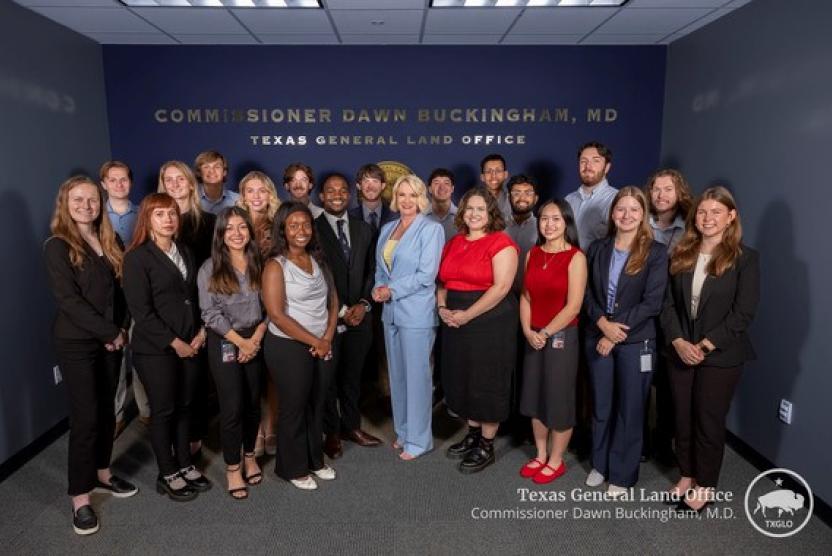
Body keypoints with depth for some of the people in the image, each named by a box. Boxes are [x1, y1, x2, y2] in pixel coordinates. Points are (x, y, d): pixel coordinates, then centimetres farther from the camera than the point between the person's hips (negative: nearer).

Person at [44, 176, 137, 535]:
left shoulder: (109, 243, 9)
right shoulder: (58, 247, -10)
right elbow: (68, 299, -17)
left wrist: (122, 328, -4)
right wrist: (110, 332, -16)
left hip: (111, 340, 6)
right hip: (76, 343, -6)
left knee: (107, 410, 13)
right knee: (85, 417, -4)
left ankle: (102, 473, 30)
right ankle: (80, 498, 8)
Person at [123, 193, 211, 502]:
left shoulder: (185, 252, 11)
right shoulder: (137, 257, -10)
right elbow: (141, 310, -15)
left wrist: (201, 332, 0)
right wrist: (174, 343, -14)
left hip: (189, 345, 6)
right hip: (155, 349, -6)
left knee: (185, 406, 13)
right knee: (163, 410, 6)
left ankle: (185, 465, 29)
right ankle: (167, 475, 21)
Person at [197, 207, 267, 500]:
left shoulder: (259, 264, 4)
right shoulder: (210, 268, -6)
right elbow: (210, 313, -10)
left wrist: (256, 338, -9)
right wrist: (241, 342, -12)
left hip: (256, 341, 3)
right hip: (224, 343, -3)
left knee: (253, 403, 12)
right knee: (232, 407, -2)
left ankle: (250, 455, 32)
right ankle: (233, 467, 15)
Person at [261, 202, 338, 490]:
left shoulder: (318, 260, 6)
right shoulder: (276, 266, -11)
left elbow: (333, 301, 8)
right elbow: (277, 314, -17)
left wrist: (327, 338, -6)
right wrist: (314, 342, -13)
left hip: (323, 346, 5)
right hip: (289, 347, -5)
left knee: (317, 405, 16)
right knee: (294, 407, 9)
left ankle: (315, 460, 35)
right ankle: (294, 468, 27)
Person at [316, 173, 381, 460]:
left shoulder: (363, 229, 8)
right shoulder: (312, 229, -7)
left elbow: (370, 271, 10)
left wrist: (363, 304, -5)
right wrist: (340, 310, -12)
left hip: (359, 316, 4)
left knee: (352, 375, 15)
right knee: (328, 376, 9)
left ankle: (351, 425, 31)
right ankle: (331, 432, 24)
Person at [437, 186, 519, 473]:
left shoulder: (501, 242, -11)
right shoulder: (453, 243, 11)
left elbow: (501, 287, -19)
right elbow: (443, 280, 16)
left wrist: (467, 315, -20)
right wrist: (442, 307, -3)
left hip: (490, 321, -7)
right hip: (456, 322, 7)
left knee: (487, 383, 3)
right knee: (463, 380, 14)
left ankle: (487, 447, 17)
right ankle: (473, 435, 32)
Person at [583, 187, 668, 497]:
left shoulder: (655, 252, -5)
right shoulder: (597, 249, 7)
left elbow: (652, 302, -11)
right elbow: (587, 293, 4)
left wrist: (616, 332, -14)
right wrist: (603, 323, -13)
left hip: (636, 342, -3)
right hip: (597, 337, 3)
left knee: (629, 409, 7)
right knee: (601, 407, 13)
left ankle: (622, 475, 22)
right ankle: (600, 465, 31)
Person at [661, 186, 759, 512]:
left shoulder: (745, 258, -7)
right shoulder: (681, 255, 5)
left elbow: (743, 313, -12)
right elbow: (668, 303, 3)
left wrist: (705, 345, -16)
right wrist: (678, 342, -10)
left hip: (721, 356, -4)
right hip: (681, 352, 4)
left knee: (710, 421, 8)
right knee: (683, 418, 13)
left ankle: (705, 485, 26)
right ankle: (687, 475, 33)